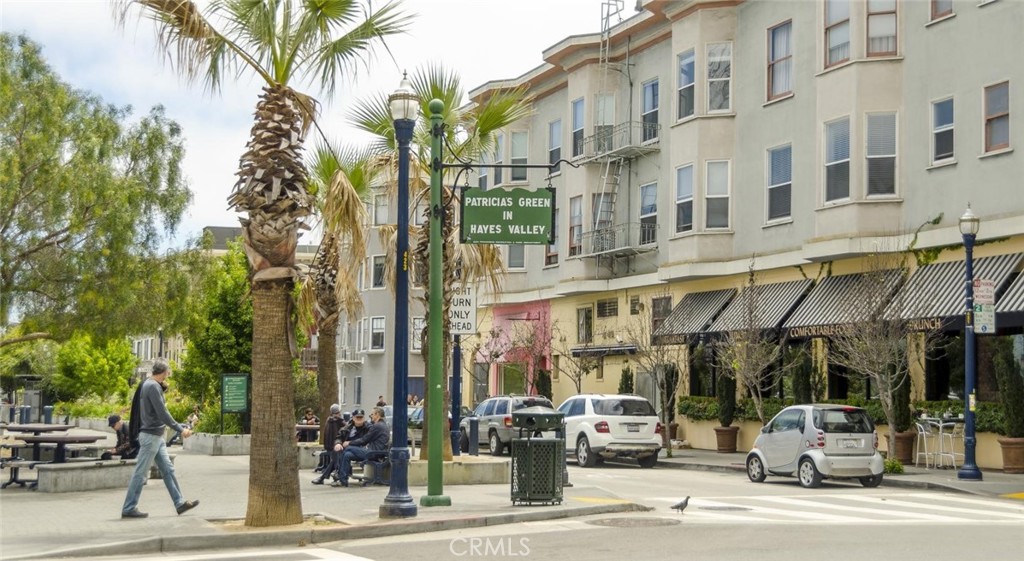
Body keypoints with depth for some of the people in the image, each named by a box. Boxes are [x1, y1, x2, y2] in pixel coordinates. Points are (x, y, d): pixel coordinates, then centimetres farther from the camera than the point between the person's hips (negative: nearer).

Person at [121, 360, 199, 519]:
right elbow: (162, 414, -20)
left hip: (156, 436, 10)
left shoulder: (149, 385, 14)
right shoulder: (152, 386, -16)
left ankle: (180, 503, 14)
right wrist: (180, 430, -14)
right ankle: (129, 508, 1)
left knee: (168, 470, 10)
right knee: (141, 473, -4)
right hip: (150, 435, -10)